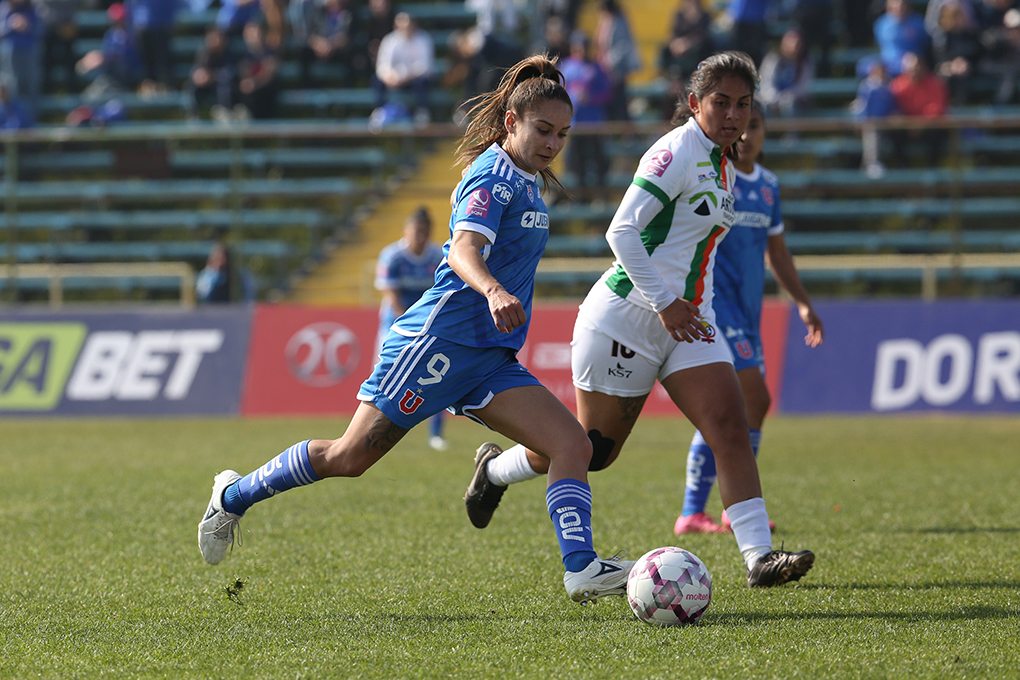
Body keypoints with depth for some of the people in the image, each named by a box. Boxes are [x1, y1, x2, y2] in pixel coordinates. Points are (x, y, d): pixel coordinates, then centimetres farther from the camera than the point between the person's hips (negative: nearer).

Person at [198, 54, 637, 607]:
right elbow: (464, 250, -31)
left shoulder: (525, 182, 16)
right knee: (350, 457, -2)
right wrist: (493, 291, -49)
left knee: (573, 445, -11)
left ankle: (582, 570, -19)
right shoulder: (494, 176, -12)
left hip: (488, 360, 9)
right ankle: (235, 495, 17)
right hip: (440, 339, -9)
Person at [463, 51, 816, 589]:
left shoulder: (723, 168, 13)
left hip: (686, 322, 8)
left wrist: (684, 307, 19)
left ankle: (759, 555, -20)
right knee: (593, 449, 4)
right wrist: (664, 303, -23)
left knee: (731, 427, -12)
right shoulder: (677, 152, -15)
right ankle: (496, 468, 31)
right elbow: (622, 231, -21)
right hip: (626, 317, -8)